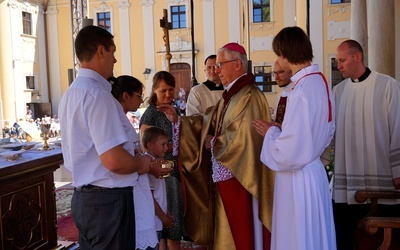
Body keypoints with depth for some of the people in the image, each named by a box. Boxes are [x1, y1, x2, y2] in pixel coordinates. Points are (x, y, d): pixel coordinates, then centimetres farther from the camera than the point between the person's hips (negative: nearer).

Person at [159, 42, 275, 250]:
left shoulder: (250, 96, -17)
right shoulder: (229, 95, 13)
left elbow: (242, 138, -24)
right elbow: (208, 124, 12)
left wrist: (213, 143, -9)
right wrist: (178, 120, 3)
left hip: (241, 177, -9)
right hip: (226, 175, 9)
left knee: (244, 233, 5)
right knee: (229, 232, 18)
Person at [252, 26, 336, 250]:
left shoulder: (301, 91, -23)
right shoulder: (321, 82, 4)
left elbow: (291, 154, -25)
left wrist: (271, 133, -8)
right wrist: (281, 129, 9)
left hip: (298, 179, -9)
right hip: (314, 171, 9)